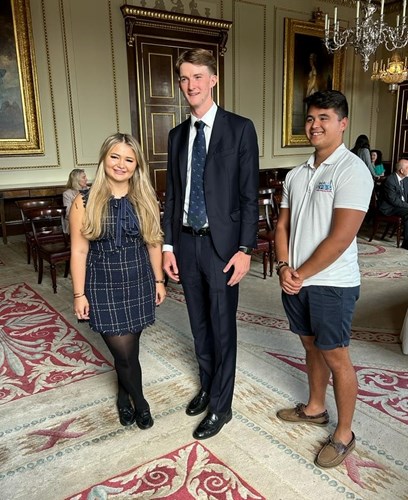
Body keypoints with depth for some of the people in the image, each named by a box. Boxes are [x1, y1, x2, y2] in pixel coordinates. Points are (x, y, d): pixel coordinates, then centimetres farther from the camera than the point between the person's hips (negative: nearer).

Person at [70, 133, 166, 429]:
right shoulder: (85, 202, -8)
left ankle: (124, 396, 41)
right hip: (103, 287, -2)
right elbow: (79, 251, -6)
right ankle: (139, 401, 29)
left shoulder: (146, 200, 0)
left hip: (139, 284, 3)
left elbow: (154, 243, 7)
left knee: (128, 349, 13)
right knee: (124, 352, 0)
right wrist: (79, 294, -6)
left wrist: (159, 280, 8)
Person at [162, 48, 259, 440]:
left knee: (222, 327, 6)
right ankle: (208, 385, 40)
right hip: (186, 242, 5)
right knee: (199, 324, 18)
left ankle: (221, 406, 24)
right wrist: (168, 245, 6)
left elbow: (249, 195, -7)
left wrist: (245, 249, -12)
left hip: (222, 244, -5)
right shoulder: (177, 135, 10)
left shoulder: (240, 128, -5)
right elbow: (172, 194, 10)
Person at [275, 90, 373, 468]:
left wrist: (301, 275, -14)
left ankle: (344, 434, 24)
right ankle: (315, 408, 41)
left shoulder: (352, 170, -14)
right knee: (311, 346, 20)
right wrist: (284, 267, -7)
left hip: (331, 284, -6)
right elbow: (283, 225, 9)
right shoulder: (296, 174, 8)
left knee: (335, 356, 6)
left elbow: (340, 238, -21)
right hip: (296, 280, 7)